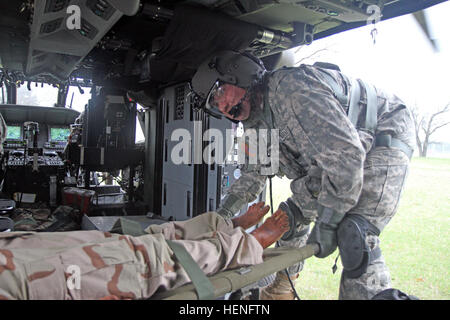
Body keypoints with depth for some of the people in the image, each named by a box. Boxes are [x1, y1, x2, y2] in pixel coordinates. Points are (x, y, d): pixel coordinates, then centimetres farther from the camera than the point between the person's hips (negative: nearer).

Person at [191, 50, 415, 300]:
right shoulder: (255, 122, -2)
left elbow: (346, 153, -35)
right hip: (334, 153, 9)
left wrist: (327, 222, -29)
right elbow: (255, 172, 11)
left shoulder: (292, 89, -32)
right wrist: (223, 213, 2)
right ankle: (280, 289, 24)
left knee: (355, 237, -23)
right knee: (294, 214, 8)